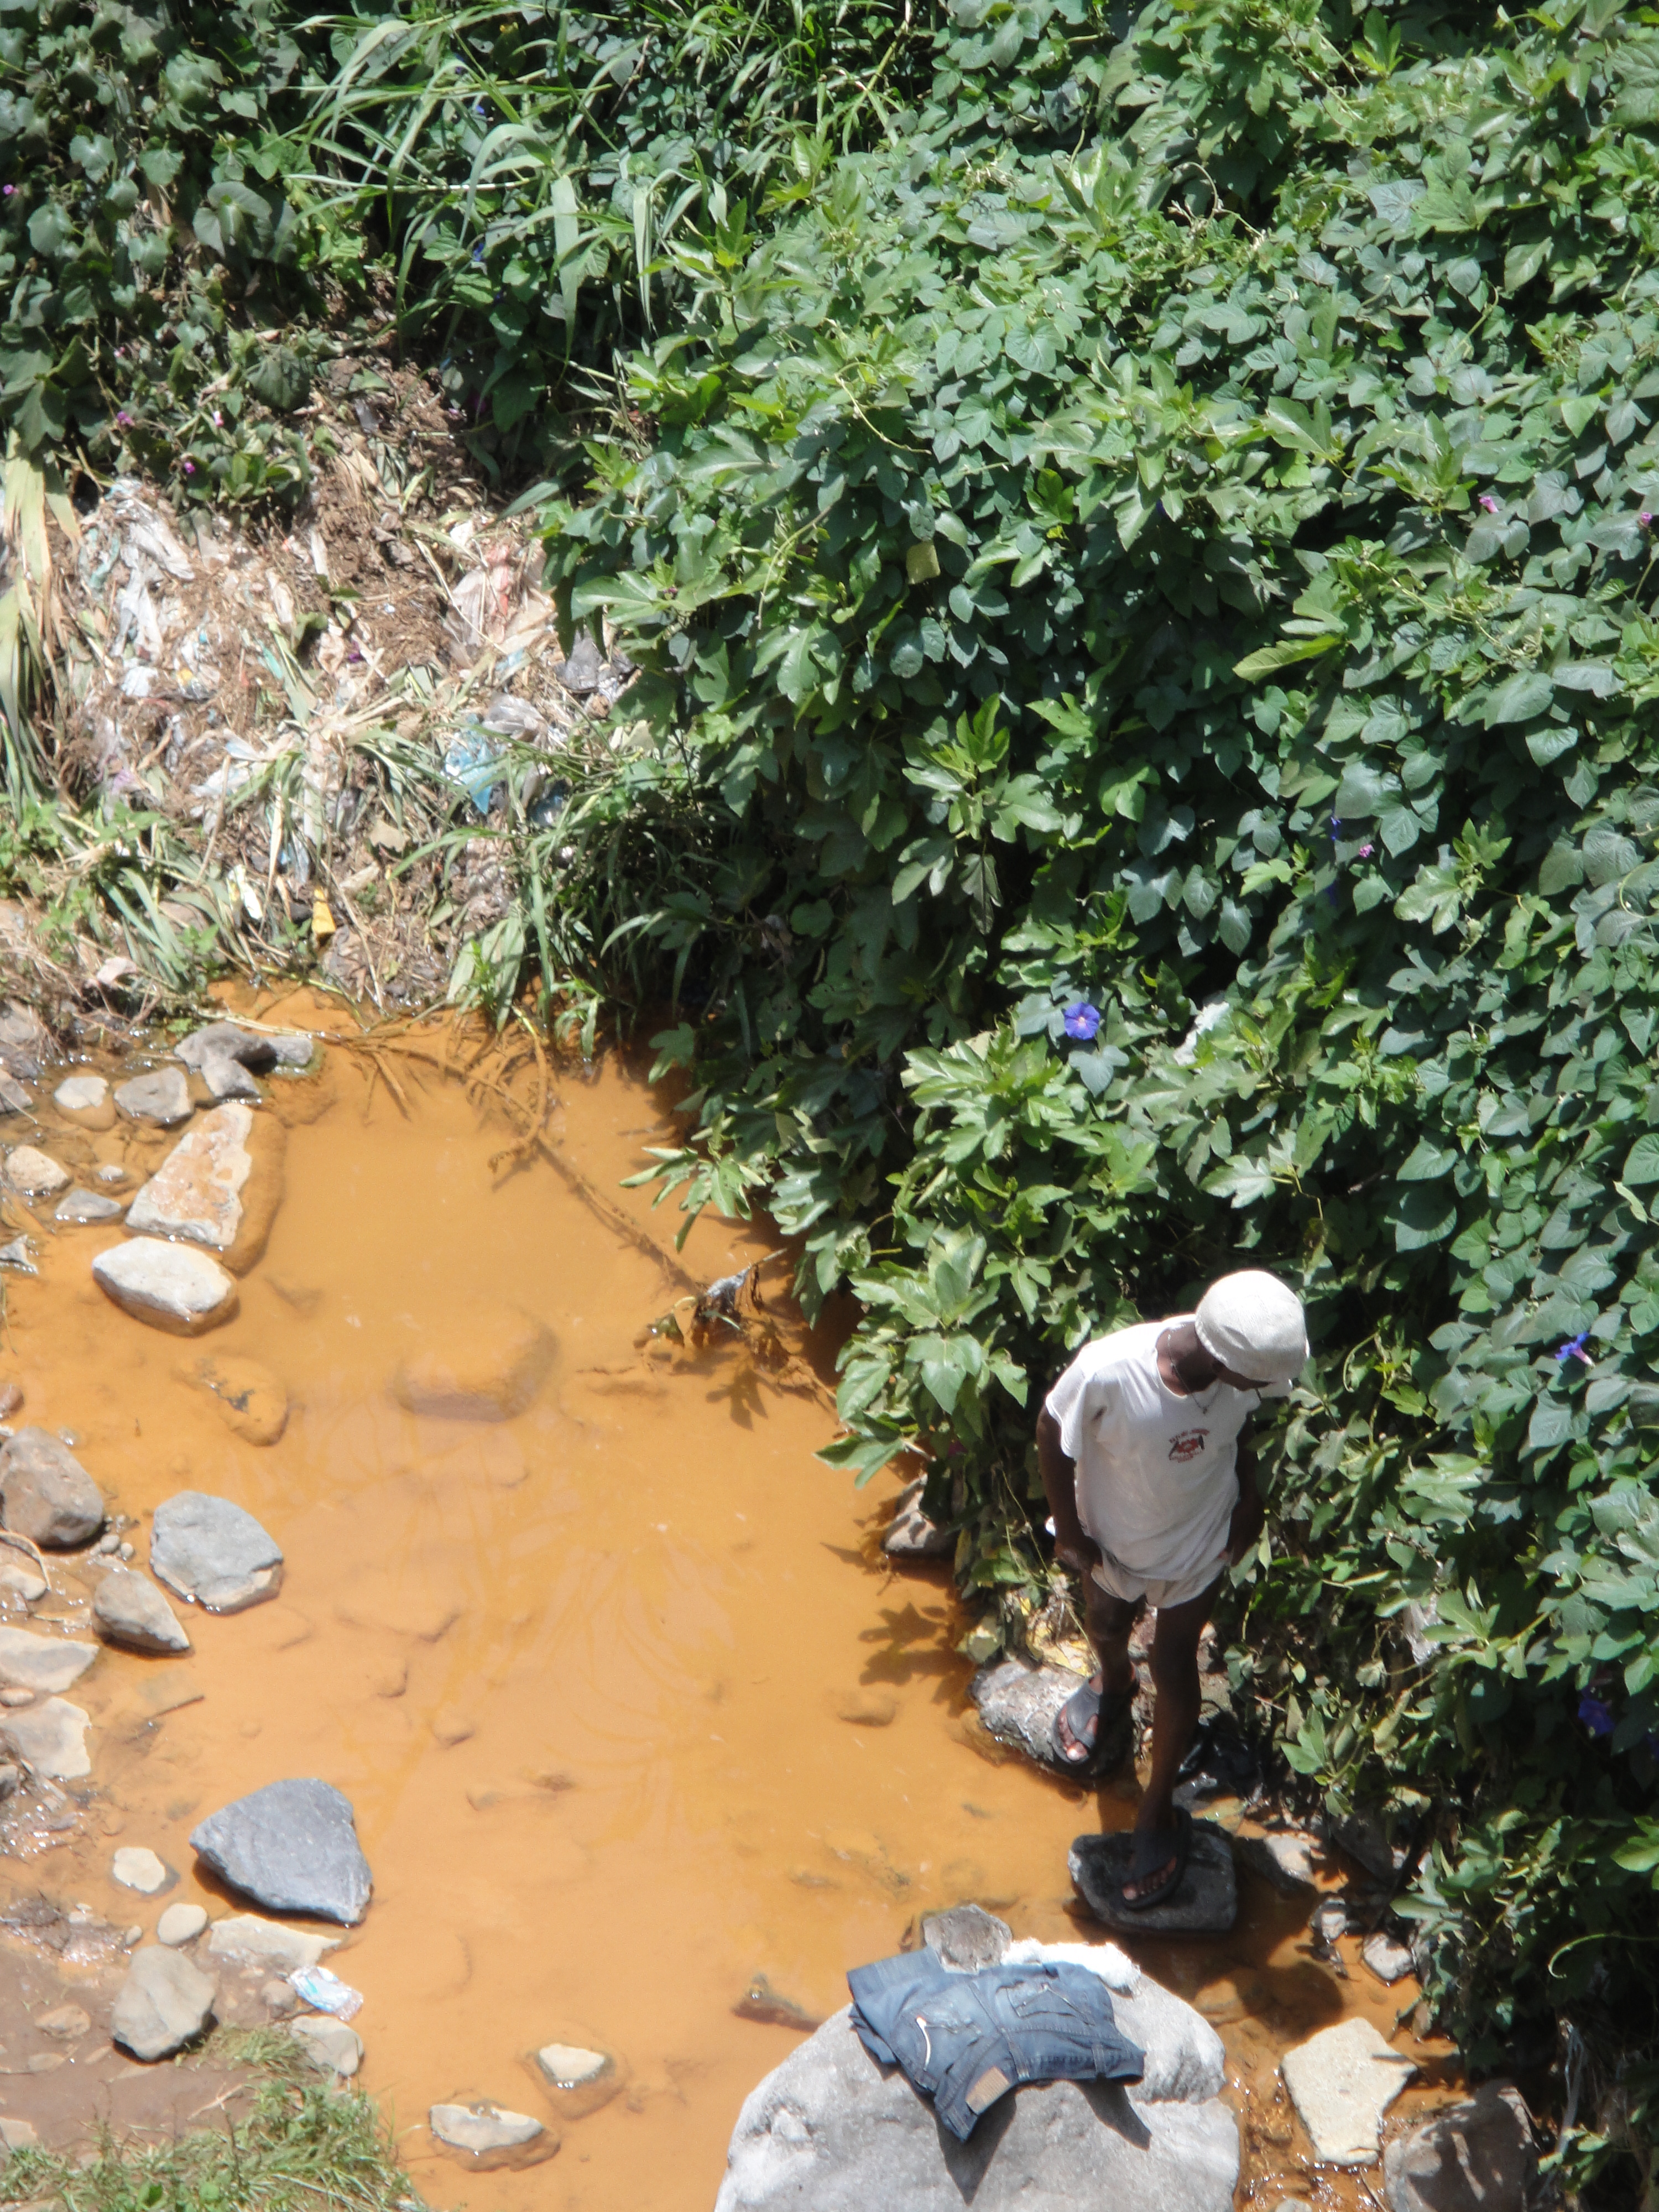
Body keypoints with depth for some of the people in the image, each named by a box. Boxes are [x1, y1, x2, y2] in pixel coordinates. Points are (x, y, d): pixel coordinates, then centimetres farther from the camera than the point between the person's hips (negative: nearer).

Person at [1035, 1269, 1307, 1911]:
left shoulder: (1240, 1368, -32)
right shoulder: (1108, 1371, -43)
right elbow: (1052, 1433, -22)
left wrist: (1249, 1502, 2)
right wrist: (1069, 1532, -12)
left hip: (1199, 1541, 1)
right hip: (1114, 1538, -1)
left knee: (1174, 1670, 17)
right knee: (1107, 1626, 30)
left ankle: (1159, 1810, 42)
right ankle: (1113, 1685, 67)